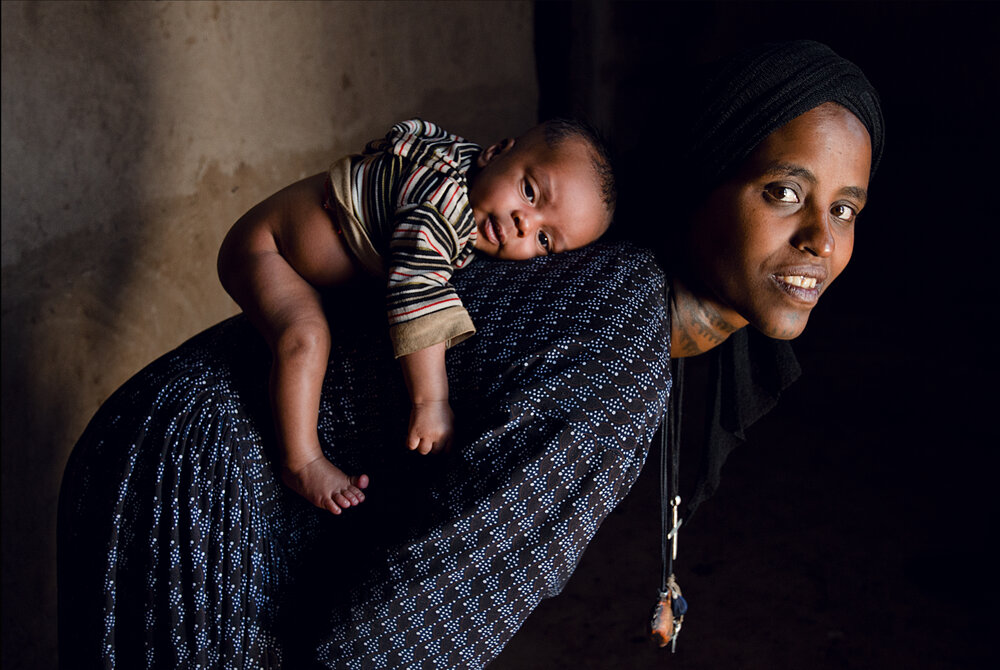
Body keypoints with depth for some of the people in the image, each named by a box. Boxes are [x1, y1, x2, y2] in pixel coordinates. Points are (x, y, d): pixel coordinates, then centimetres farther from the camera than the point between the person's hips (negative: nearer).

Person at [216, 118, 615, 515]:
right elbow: (416, 297, -45)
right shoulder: (438, 208, -39)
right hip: (263, 246, -9)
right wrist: (430, 401, -45)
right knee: (306, 338, -27)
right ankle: (300, 462, -16)